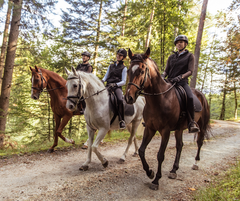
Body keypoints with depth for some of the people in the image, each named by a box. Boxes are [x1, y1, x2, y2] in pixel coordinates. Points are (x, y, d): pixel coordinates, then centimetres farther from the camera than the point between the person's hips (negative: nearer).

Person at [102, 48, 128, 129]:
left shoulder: (124, 68, 9)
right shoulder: (111, 66, 23)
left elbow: (123, 81, 1)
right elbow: (106, 76, 20)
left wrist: (115, 84, -16)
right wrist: (102, 81, -3)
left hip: (117, 87, -4)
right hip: (108, 86, 4)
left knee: (120, 100, -34)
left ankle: (121, 120, -25)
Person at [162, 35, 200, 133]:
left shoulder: (190, 56, 10)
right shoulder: (171, 57, 20)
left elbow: (190, 71, -3)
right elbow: (166, 70, 16)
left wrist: (180, 76, -22)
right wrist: (162, 76, -8)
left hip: (182, 82, -4)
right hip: (169, 82, 4)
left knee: (190, 98, -32)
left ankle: (191, 122, -19)